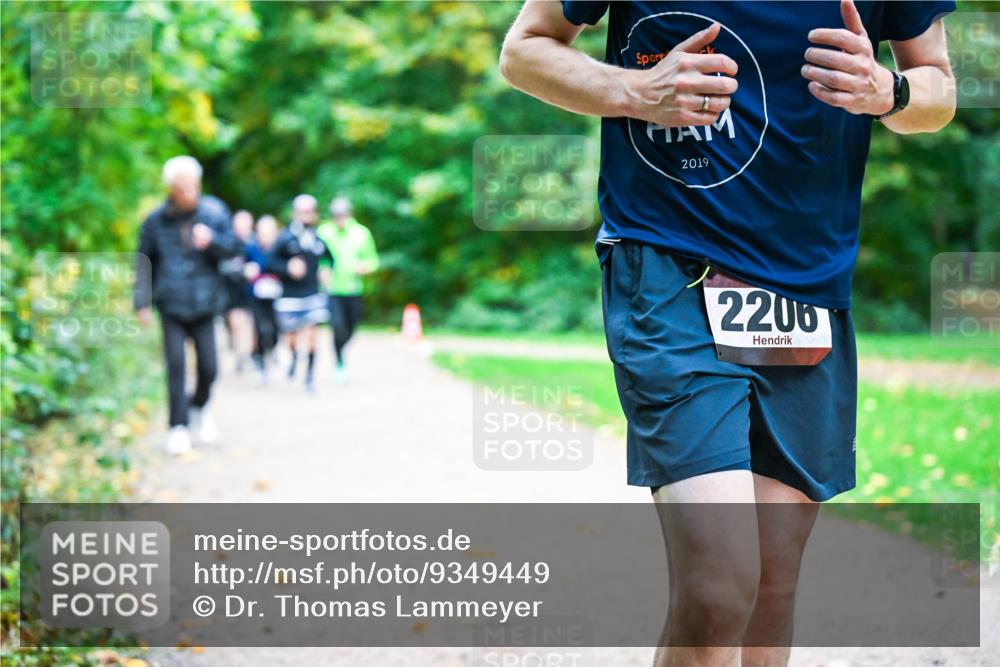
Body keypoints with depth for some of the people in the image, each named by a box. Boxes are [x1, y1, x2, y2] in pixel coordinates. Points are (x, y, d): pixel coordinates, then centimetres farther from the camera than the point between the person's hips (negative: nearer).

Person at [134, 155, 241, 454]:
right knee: (176, 365, -7)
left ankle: (199, 408, 32)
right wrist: (142, 303, 1)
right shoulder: (156, 220, -1)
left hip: (204, 304, 1)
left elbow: (232, 247, 1)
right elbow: (144, 262, 5)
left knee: (208, 367, 2)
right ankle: (178, 427, 0)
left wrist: (211, 240, -20)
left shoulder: (214, 211, -1)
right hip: (171, 304, -1)